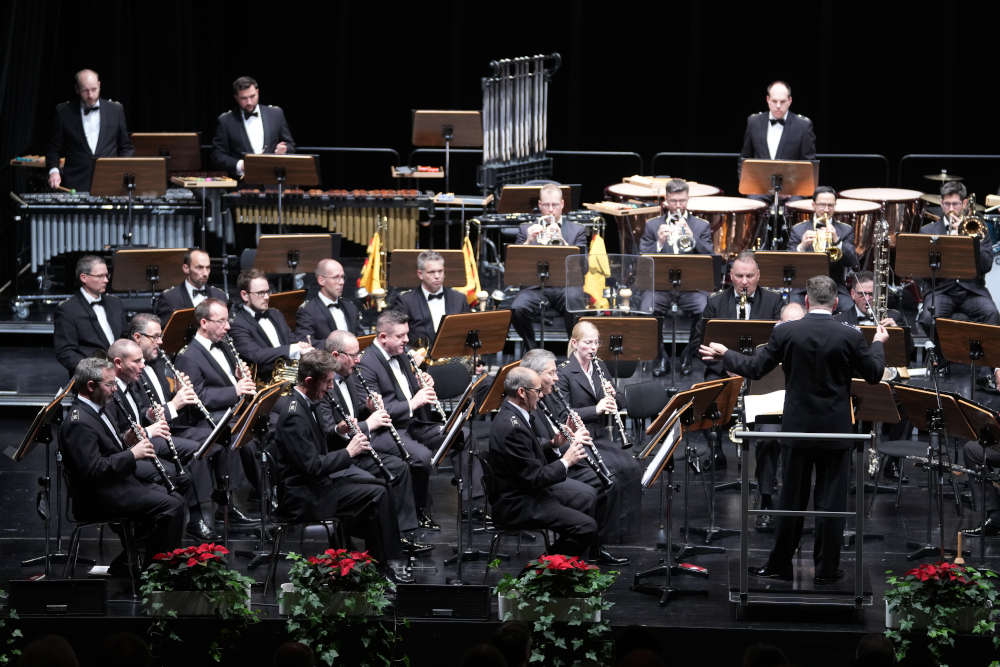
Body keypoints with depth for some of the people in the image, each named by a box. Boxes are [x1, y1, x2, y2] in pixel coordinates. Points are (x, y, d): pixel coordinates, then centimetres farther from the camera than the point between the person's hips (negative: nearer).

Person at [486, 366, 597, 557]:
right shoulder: (512, 427, -29)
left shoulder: (513, 414, 4)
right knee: (586, 527, -17)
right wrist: (565, 461, -13)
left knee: (588, 496, 21)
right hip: (516, 503, -11)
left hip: (528, 487, 11)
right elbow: (534, 477, -26)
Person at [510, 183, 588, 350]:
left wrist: (561, 240, -12)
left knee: (573, 299, -36)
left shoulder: (577, 230, 16)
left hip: (565, 285, -1)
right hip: (534, 286, 1)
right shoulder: (526, 230, 19)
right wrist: (529, 241, -10)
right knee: (517, 309, -31)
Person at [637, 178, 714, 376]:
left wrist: (691, 239, -15)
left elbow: (710, 258, 0)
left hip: (692, 285, 0)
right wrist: (659, 243, -15)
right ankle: (661, 357, -9)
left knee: (705, 312, -30)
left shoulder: (702, 226, 13)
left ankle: (689, 356, -6)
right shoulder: (652, 226, 13)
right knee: (648, 312, -31)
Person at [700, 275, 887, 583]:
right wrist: (878, 344, 20)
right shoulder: (850, 336, -10)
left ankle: (780, 564, 17)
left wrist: (724, 355, 16)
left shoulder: (785, 332, -8)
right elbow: (873, 374, 2)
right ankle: (826, 568, 9)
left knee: (791, 499, 11)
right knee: (831, 501, 6)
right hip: (835, 431, -1)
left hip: (797, 430, 1)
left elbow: (754, 368, -2)